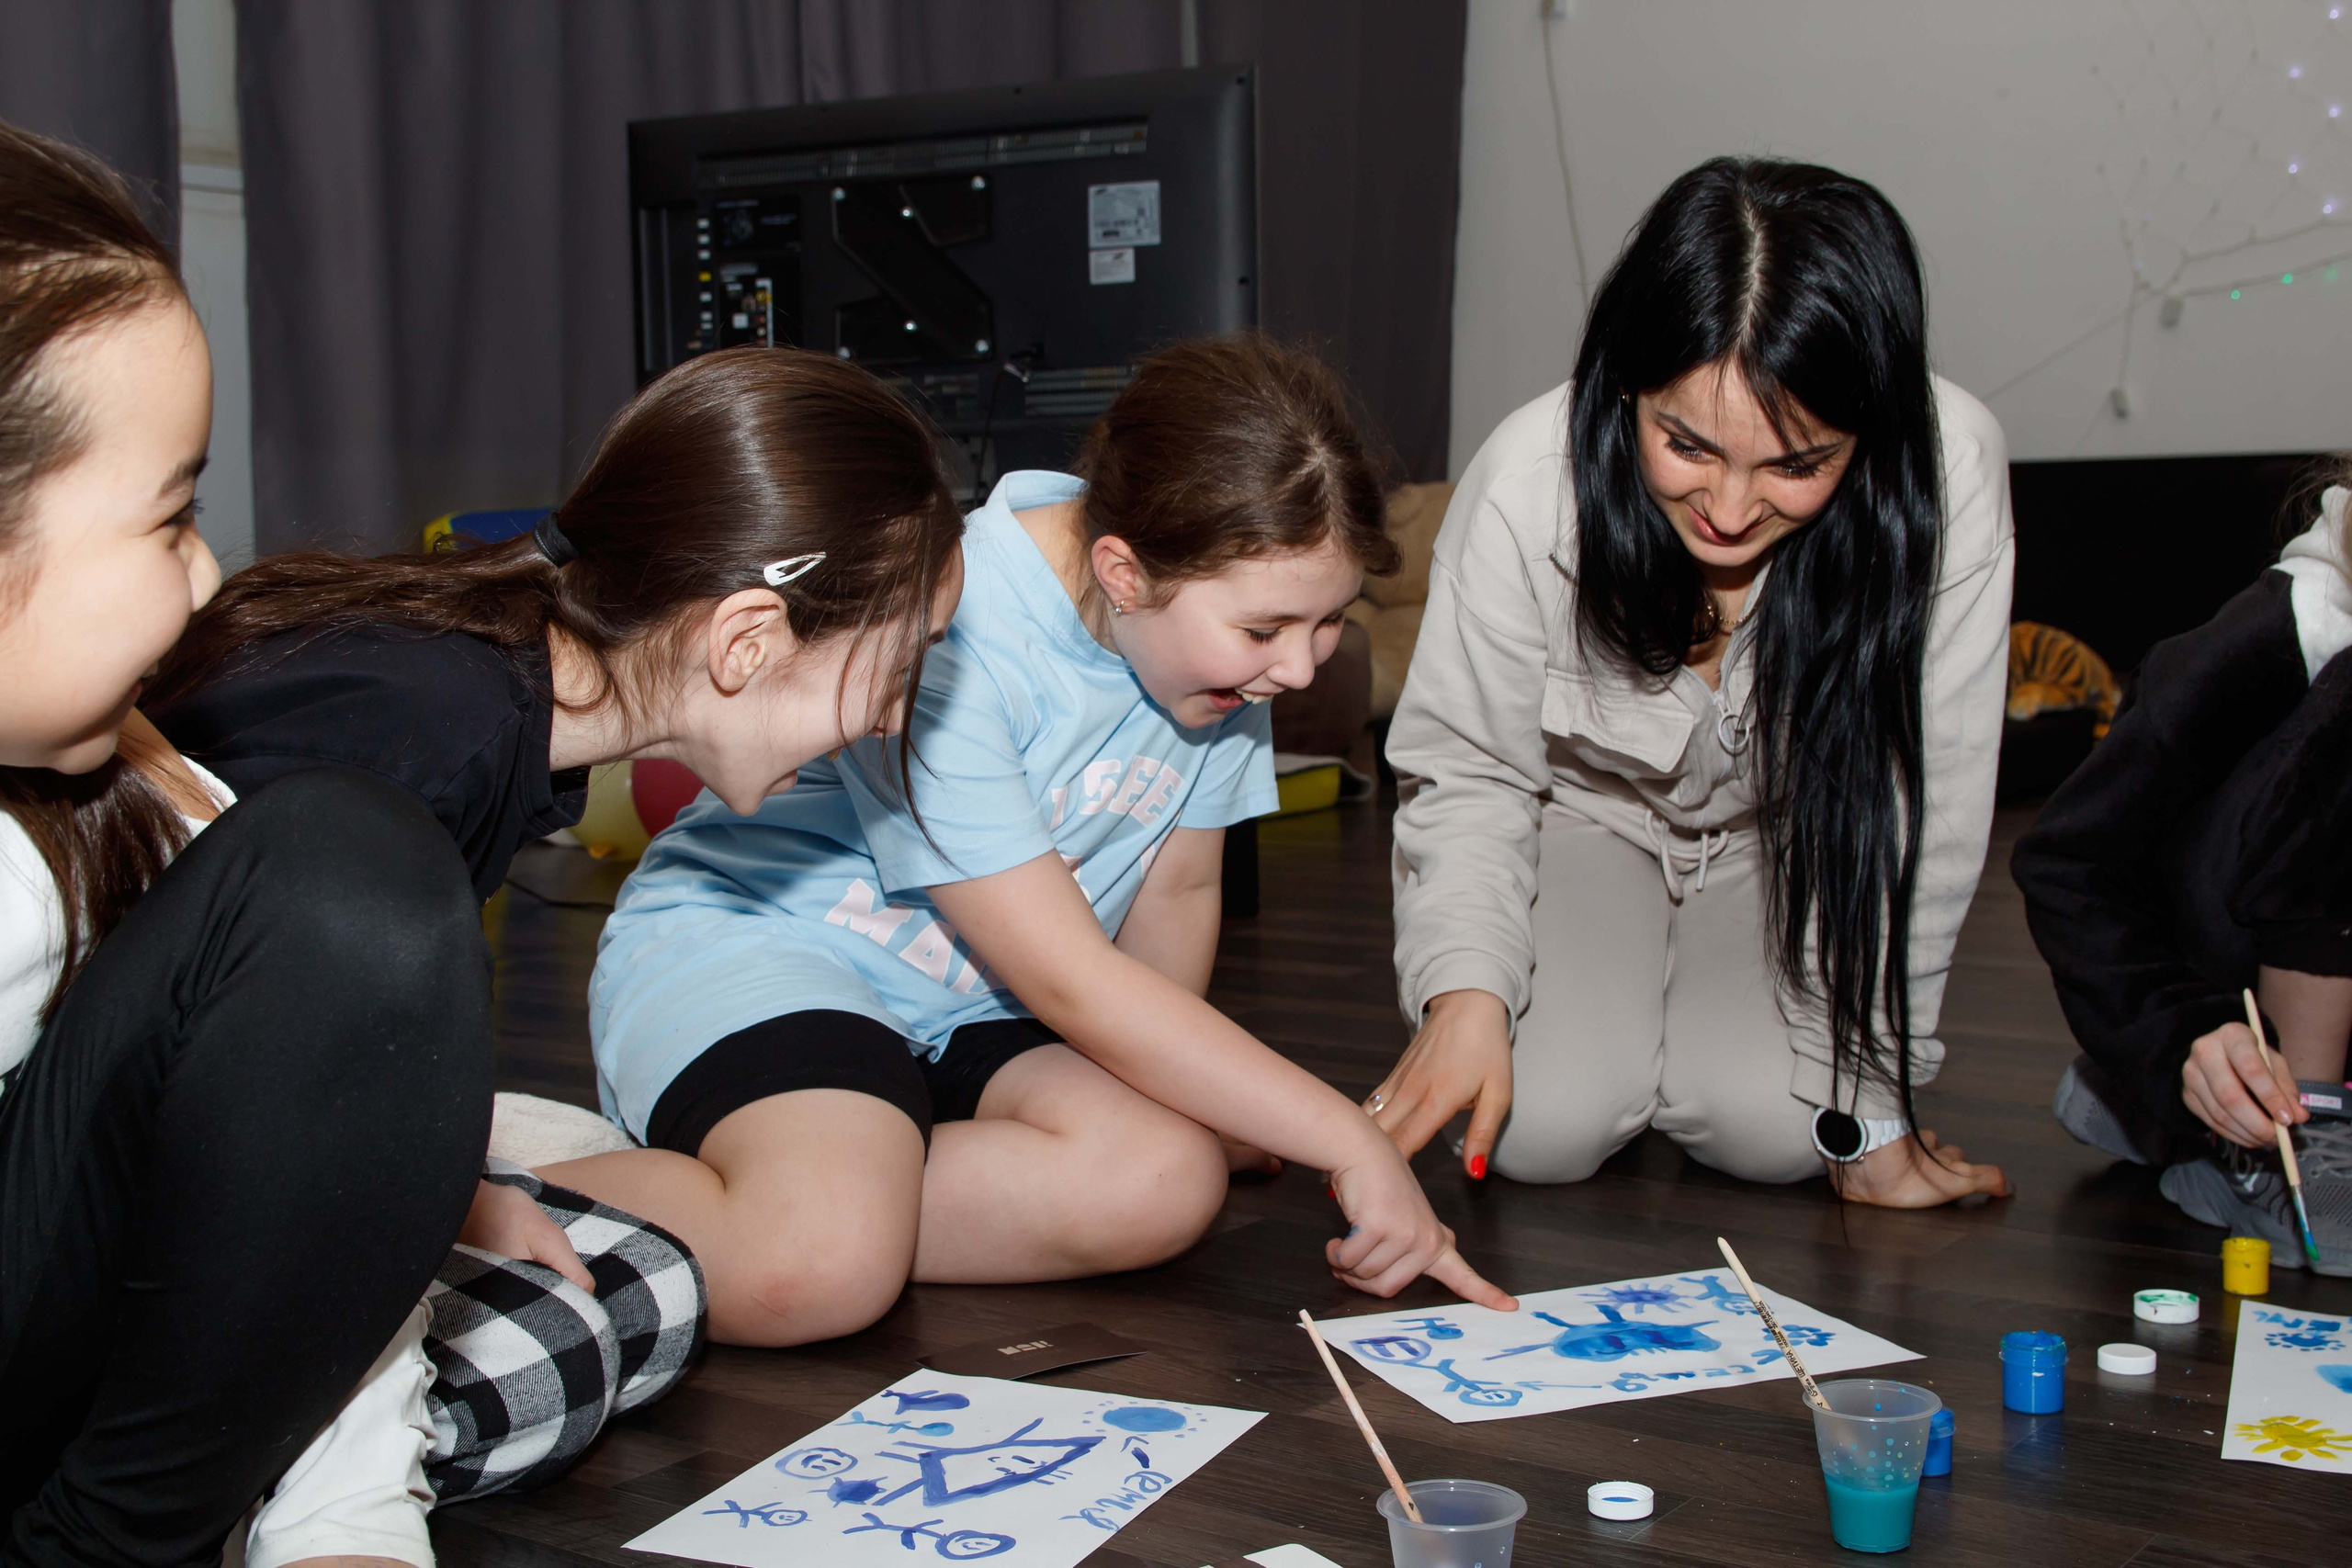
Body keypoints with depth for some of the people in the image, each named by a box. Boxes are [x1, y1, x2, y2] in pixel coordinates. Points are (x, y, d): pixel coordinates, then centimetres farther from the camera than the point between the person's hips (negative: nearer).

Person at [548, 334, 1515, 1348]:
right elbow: (1071, 982, -27)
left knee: (1169, 1180, -25)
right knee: (818, 1269, -35)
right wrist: (1349, 1143, -26)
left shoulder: (1219, 615, -9)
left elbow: (1175, 889, 5)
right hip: (746, 940, -6)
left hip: (968, 1008, 6)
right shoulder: (938, 636, -29)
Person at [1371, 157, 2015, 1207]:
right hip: (1588, 817, 0)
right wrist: (1465, 987, -35)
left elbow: (1913, 815, -24)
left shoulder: (1949, 473, -32)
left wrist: (1869, 1100, -19)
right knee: (1542, 1129, -19)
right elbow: (1468, 771, -17)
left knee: (1768, 1128, -20)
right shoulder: (1529, 480, -31)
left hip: (1793, 841, 1)